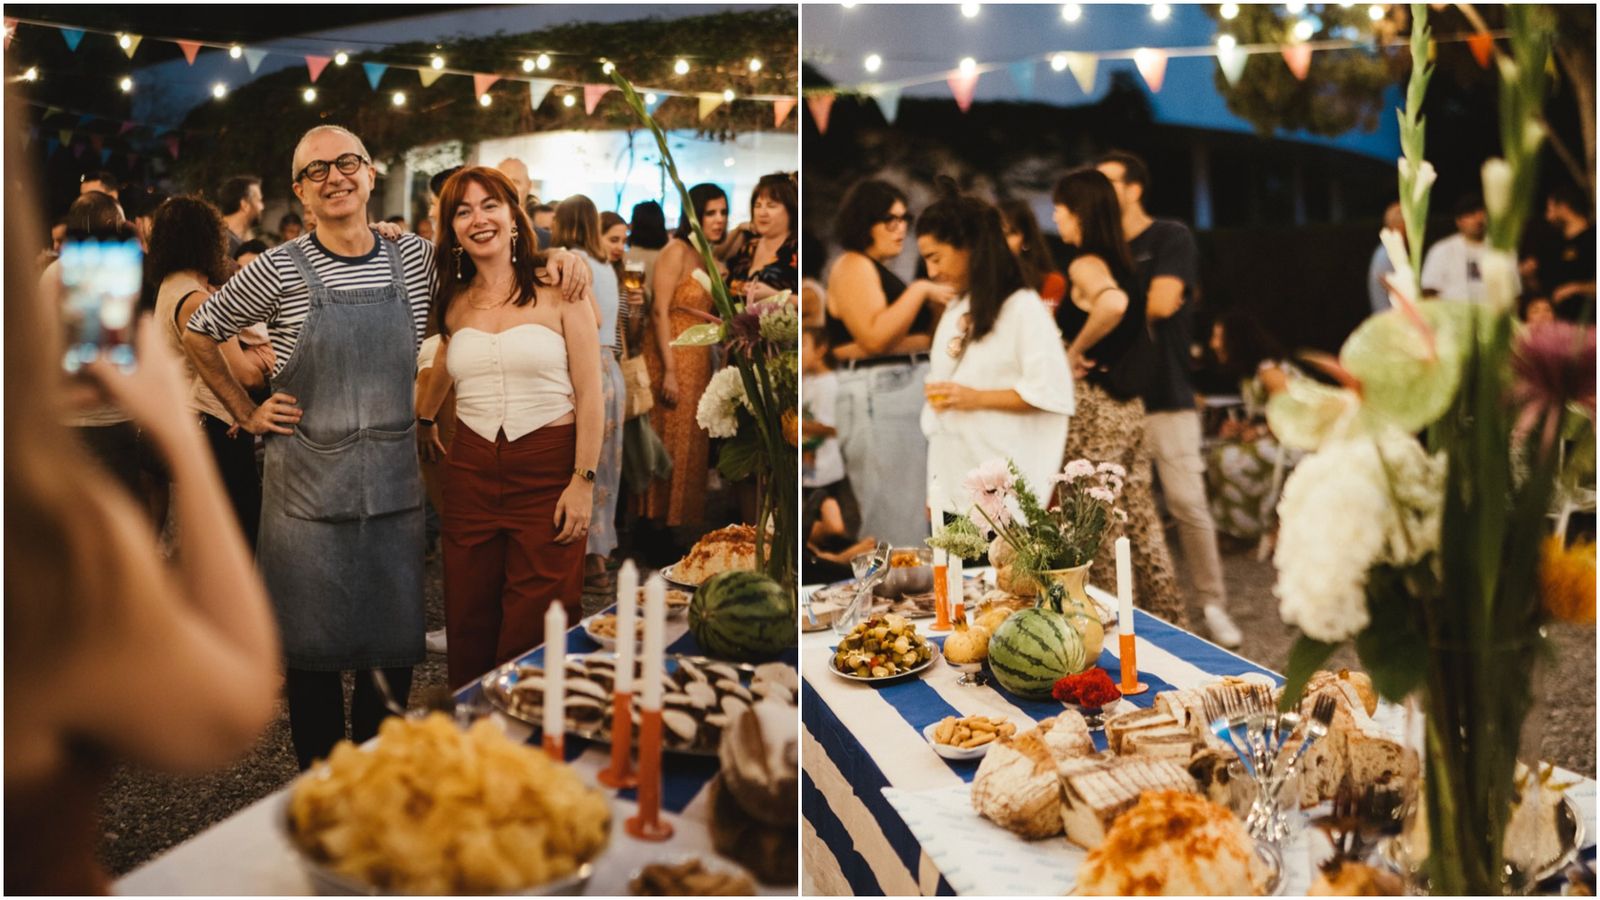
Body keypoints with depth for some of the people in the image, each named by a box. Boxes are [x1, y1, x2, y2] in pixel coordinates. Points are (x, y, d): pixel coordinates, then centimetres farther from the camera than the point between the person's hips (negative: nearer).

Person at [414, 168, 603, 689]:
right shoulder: (454, 303, 9)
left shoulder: (558, 290, -4)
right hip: (472, 470, 4)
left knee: (535, 631, -3)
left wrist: (583, 480, -11)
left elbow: (590, 394, -6)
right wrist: (423, 419, 36)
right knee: (469, 624, 8)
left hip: (548, 470, -4)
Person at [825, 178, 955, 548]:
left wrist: (938, 301, 5)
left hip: (907, 390, 10)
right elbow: (875, 337, -21)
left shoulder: (881, 270, 20)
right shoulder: (853, 266, -8)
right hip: (880, 394, -10)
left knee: (913, 515, 11)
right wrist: (919, 290, -15)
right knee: (895, 521, -11)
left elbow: (916, 336, 20)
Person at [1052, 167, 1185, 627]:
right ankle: (1164, 618, 21)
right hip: (1127, 403, 9)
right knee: (1139, 519, 14)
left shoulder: (1084, 265, -14)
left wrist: (1076, 350, -21)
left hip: (1093, 407, -9)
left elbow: (1114, 303, -36)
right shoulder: (1122, 262, 12)